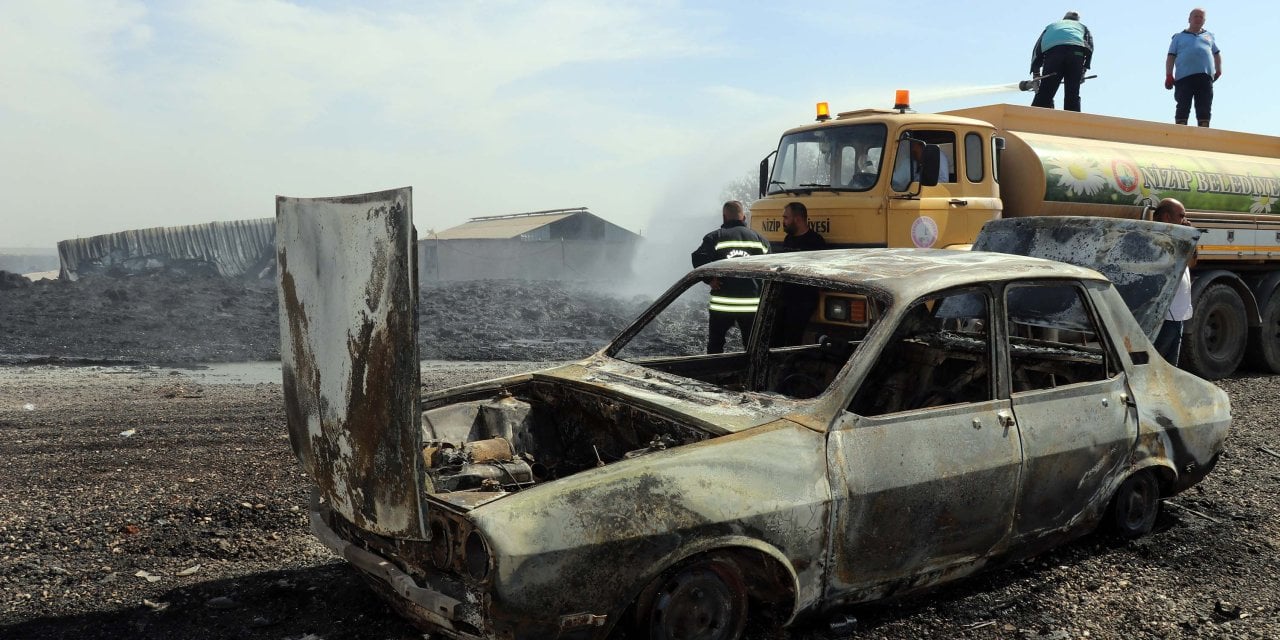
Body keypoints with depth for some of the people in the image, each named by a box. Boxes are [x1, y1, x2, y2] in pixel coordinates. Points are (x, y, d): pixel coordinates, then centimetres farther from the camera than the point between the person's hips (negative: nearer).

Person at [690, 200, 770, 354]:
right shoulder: (759, 238, 8)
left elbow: (698, 258, -17)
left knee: (715, 346, 10)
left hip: (722, 302, -2)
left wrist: (710, 279, -8)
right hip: (752, 303, 2)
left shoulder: (715, 237, -3)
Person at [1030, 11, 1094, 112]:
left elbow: (1037, 48, 26)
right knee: (1072, 95, 0)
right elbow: (1090, 45, 17)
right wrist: (1084, 68, 11)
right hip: (1076, 50, 0)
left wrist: (1035, 73, 22)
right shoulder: (1081, 26, 39)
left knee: (1045, 94, -6)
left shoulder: (1051, 25, 41)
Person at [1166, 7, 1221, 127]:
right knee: (1183, 108, -9)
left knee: (1204, 109, -3)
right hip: (1184, 77, -3)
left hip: (1205, 77, 3)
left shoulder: (1209, 36, 27)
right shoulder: (1179, 37, 18)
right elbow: (1171, 57, 9)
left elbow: (1217, 54, 30)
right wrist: (1169, 75, -3)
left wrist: (1218, 70, 14)